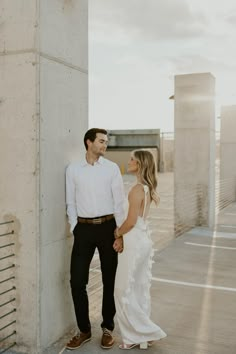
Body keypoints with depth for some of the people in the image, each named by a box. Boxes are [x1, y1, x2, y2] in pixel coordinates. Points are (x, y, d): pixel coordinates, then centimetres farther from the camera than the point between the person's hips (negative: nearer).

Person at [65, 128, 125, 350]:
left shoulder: (112, 168, 0)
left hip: (107, 226, 0)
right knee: (77, 280, 2)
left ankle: (108, 328, 29)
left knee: (109, 280, 10)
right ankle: (84, 330, 22)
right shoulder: (73, 169, 3)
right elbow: (71, 203, 6)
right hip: (84, 228, 1)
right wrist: (75, 230, -1)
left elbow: (119, 202, -1)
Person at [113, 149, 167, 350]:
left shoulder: (137, 189, -19)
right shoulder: (147, 187, 9)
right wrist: (121, 234, 6)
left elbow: (131, 221, -20)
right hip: (144, 239, 9)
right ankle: (141, 334, 25)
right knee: (140, 289, 16)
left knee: (125, 291, 3)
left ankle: (141, 334, 12)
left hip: (135, 242, -9)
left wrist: (117, 233, -2)